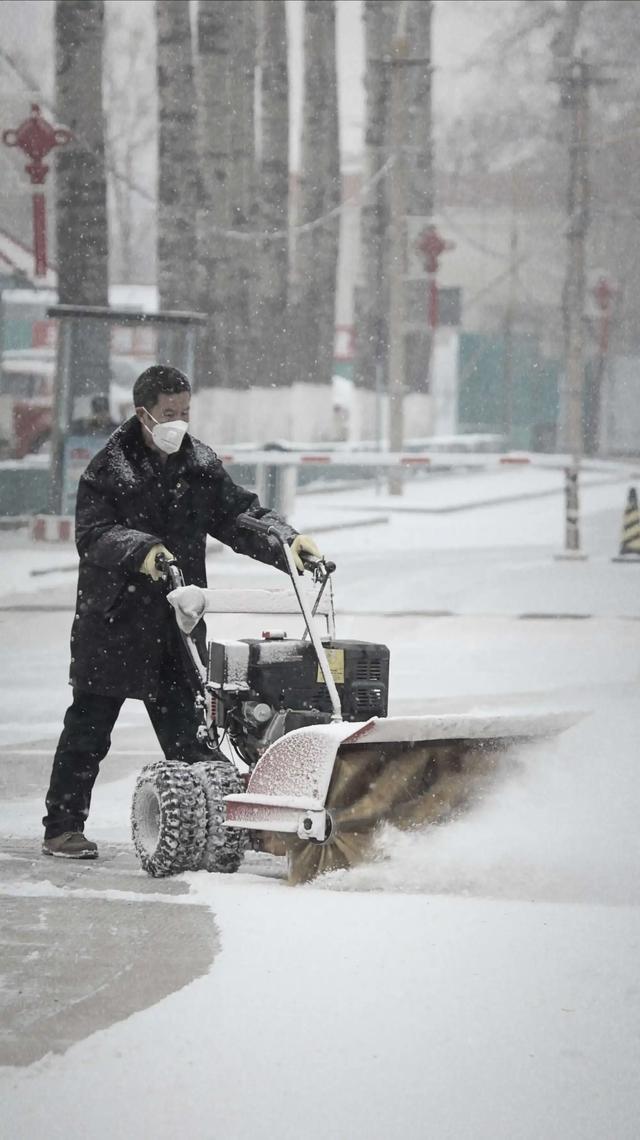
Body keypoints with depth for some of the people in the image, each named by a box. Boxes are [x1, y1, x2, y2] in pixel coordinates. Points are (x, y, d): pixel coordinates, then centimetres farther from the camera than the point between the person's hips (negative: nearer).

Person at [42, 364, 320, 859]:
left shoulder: (201, 465, 8)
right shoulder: (109, 469, -7)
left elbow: (240, 514, 6)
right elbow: (93, 535, -17)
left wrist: (287, 540, -11)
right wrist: (141, 550, -34)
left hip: (179, 624, 4)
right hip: (114, 619, -4)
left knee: (188, 732, 5)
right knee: (89, 728, 2)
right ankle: (63, 827, 10)